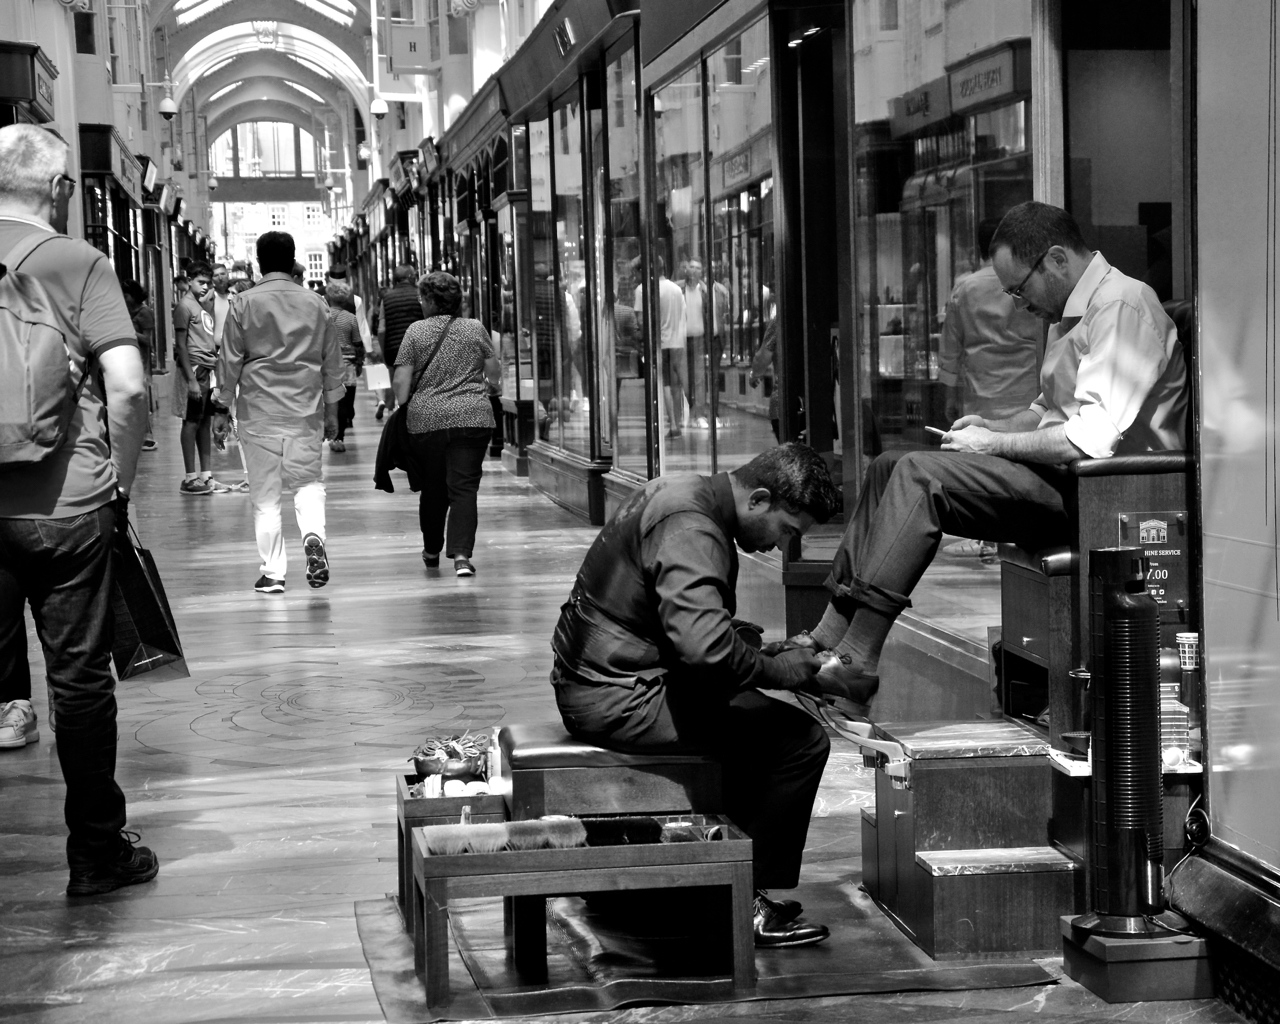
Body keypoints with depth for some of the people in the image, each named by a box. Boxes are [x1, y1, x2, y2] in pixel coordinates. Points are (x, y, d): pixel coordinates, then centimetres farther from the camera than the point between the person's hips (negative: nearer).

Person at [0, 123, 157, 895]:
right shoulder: (76, 262, -6)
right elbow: (128, 388, -15)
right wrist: (121, 480, -1)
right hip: (67, 506, -3)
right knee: (81, 679, 7)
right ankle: (97, 853, 16)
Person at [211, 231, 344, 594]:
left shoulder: (244, 303, -3)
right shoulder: (315, 303, 5)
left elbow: (230, 360, -1)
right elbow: (332, 361, 11)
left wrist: (222, 407, 9)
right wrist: (331, 410, 20)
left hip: (259, 411, -2)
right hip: (306, 411, 2)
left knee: (265, 495, 5)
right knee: (309, 480, 13)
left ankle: (273, 574, 6)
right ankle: (313, 536, -14)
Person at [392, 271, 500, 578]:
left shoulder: (416, 331, 1)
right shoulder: (476, 329, 4)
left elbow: (400, 381, -2)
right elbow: (494, 374, 13)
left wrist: (403, 409, 14)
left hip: (426, 419, 0)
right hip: (472, 417, 0)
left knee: (432, 489, 14)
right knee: (464, 488, -3)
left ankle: (432, 552, 30)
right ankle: (461, 554, -18)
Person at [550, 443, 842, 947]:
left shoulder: (680, 493, 12)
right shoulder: (690, 528, -21)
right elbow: (704, 645, -33)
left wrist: (758, 645, 10)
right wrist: (777, 670, -17)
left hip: (593, 681, 11)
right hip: (618, 698, -11)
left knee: (753, 716, 26)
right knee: (801, 740, -10)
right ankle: (750, 905, -1)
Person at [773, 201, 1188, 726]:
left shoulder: (1123, 306, -15)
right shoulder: (1069, 315, 18)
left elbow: (1095, 436, -25)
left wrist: (995, 444, -15)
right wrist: (996, 426, 9)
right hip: (1061, 482, 11)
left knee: (919, 475, -23)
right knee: (888, 467, 4)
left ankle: (857, 665, -24)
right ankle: (827, 638, -4)